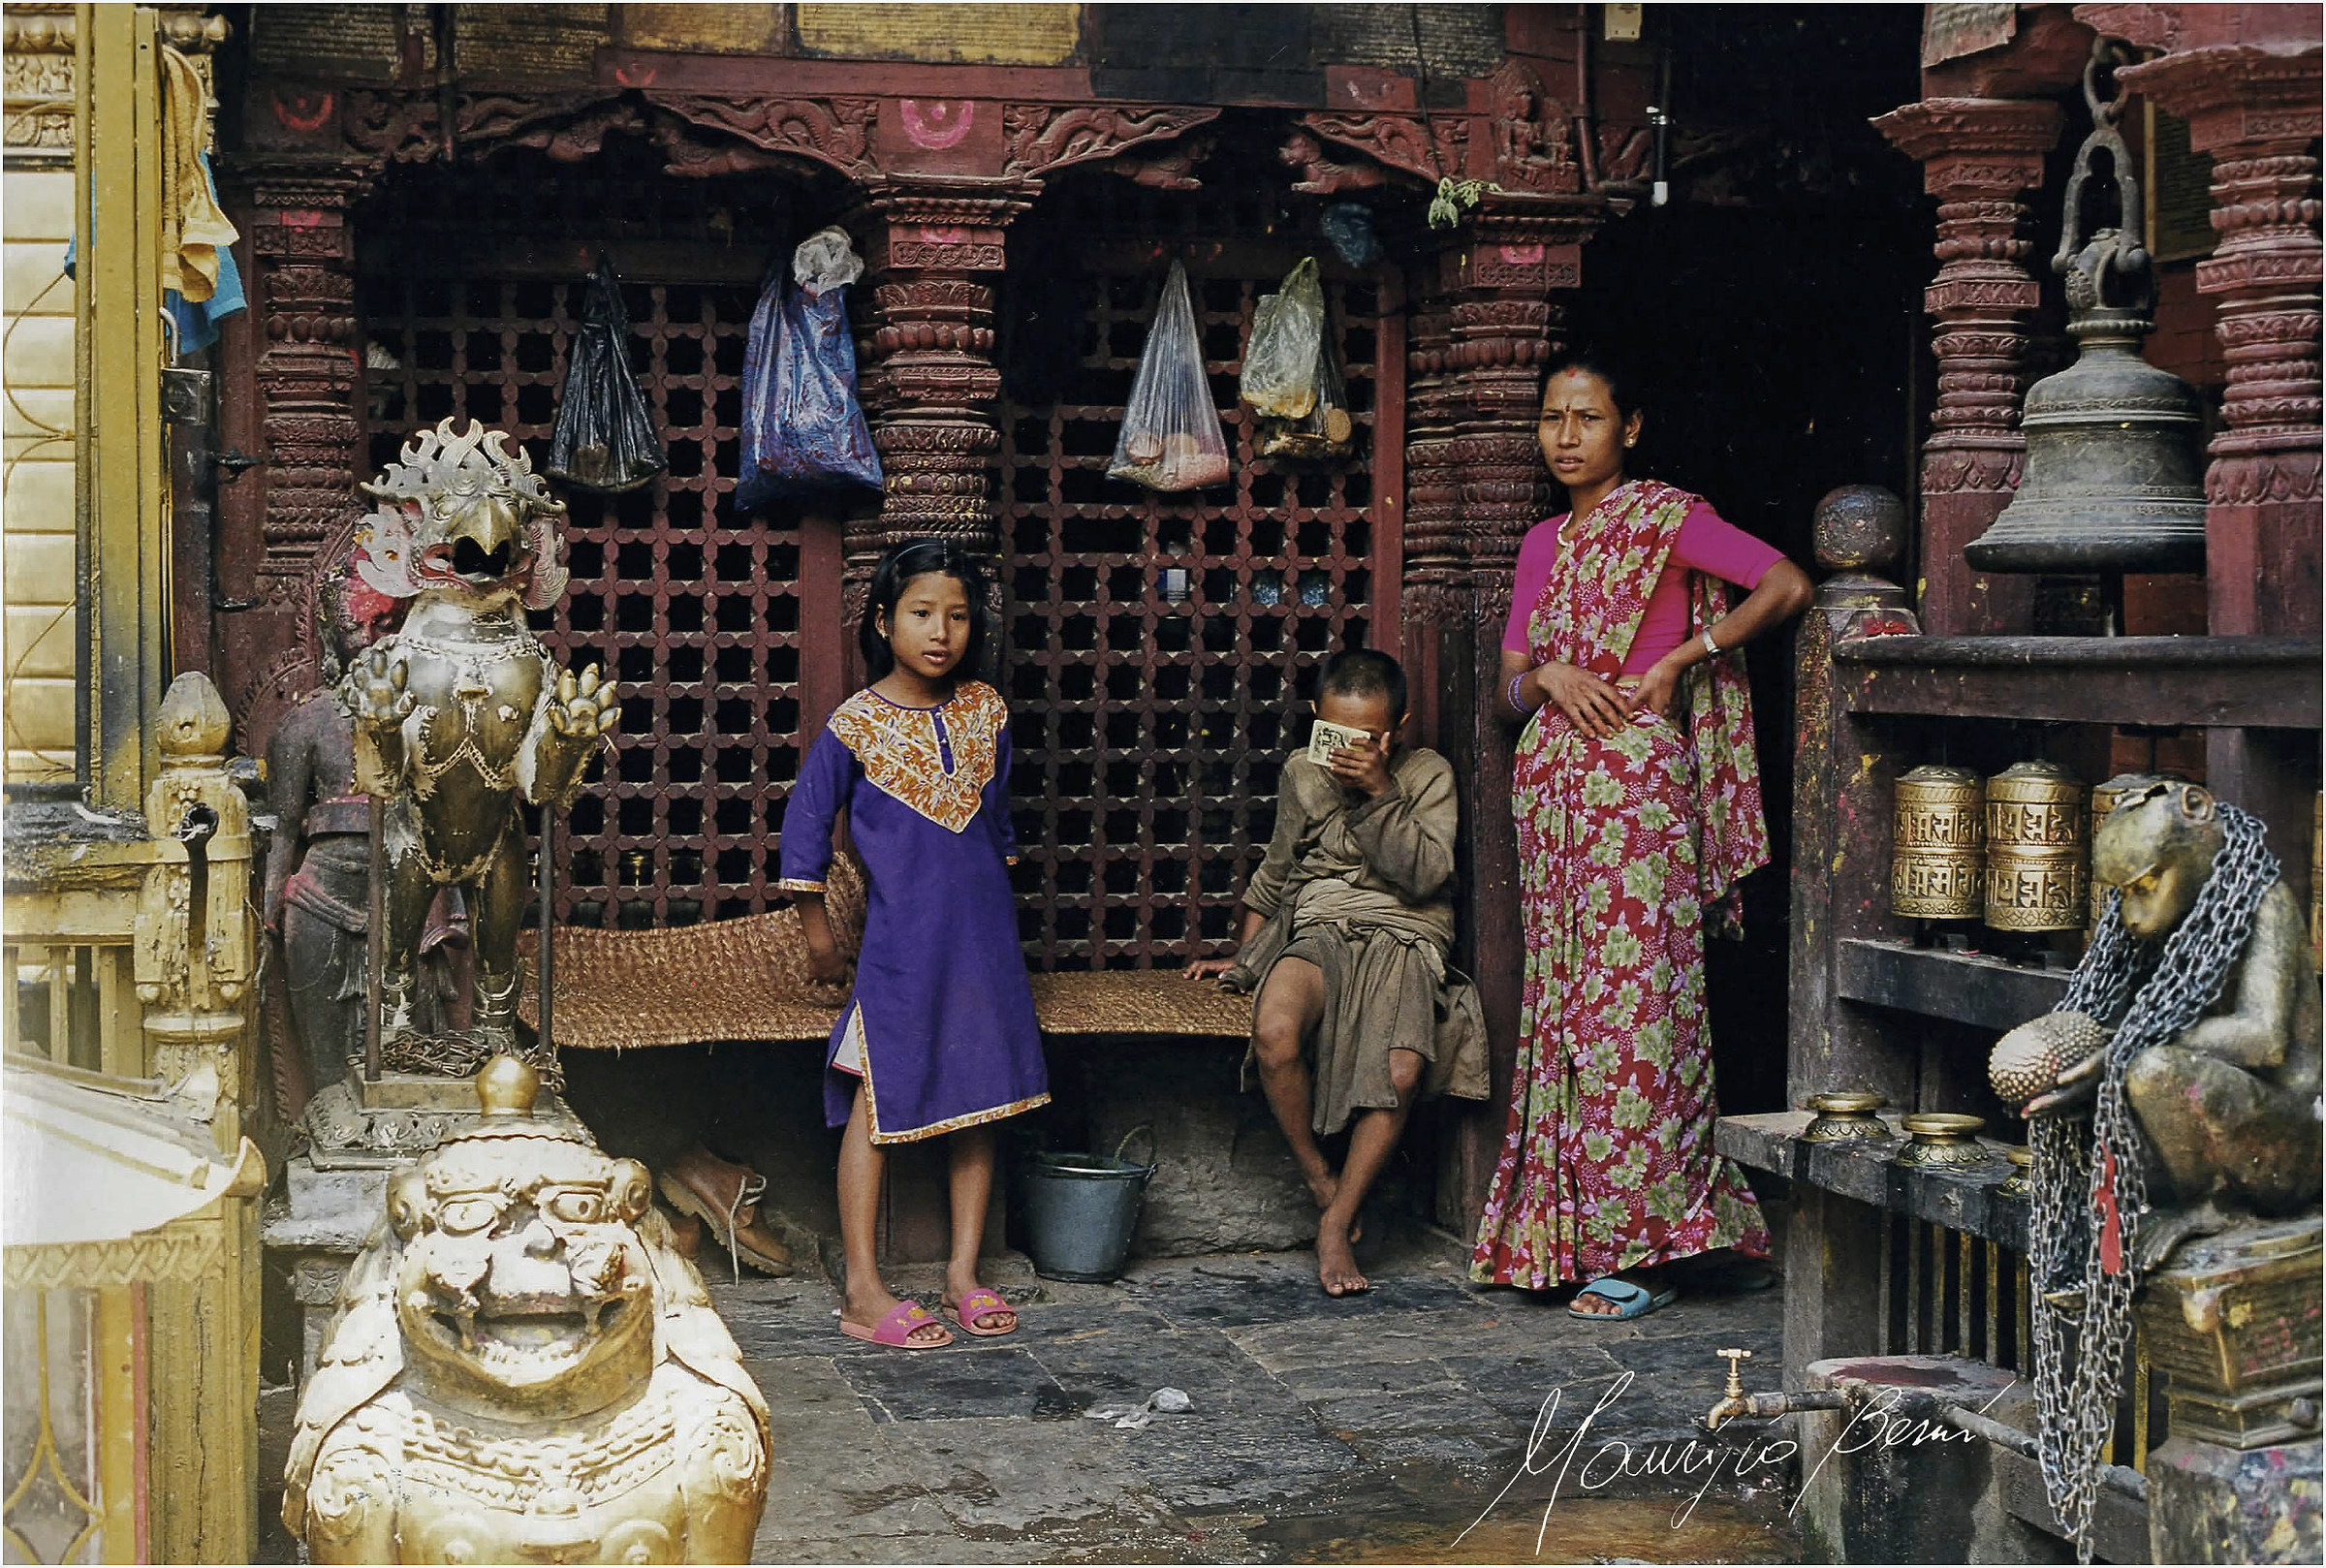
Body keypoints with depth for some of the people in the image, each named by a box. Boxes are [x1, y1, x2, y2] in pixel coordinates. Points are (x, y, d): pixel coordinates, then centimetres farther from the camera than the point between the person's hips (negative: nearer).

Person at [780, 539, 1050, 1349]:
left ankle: (964, 1270, 18)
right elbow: (806, 825, 0)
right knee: (877, 1103, -4)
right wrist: (817, 931, 3)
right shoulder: (856, 724, -8)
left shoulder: (985, 709, 5)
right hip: (898, 940, -5)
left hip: (983, 934, 5)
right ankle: (863, 1290, 1)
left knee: (982, 1097, 8)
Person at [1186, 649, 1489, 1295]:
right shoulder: (1303, 773, 16)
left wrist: (1380, 793, -14)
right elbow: (1274, 873, 28)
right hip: (1317, 934, 2)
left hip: (1403, 939, -2)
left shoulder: (1428, 775, 6)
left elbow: (1425, 873, -8)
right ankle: (1317, 1176, -10)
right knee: (1274, 1032, -35)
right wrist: (1244, 955, 27)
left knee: (1401, 1071, -31)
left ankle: (1336, 1224, -14)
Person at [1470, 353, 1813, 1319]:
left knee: (1633, 998, -9)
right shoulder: (1541, 544, 18)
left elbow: (1788, 586, -8)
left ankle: (1637, 1251, -5)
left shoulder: (1665, 518, 1)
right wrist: (1548, 676, -6)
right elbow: (1509, 692, 17)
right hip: (1549, 785, 6)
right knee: (1563, 998, 5)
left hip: (1637, 778, -6)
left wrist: (1677, 660, -8)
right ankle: (1562, 1238, 10)